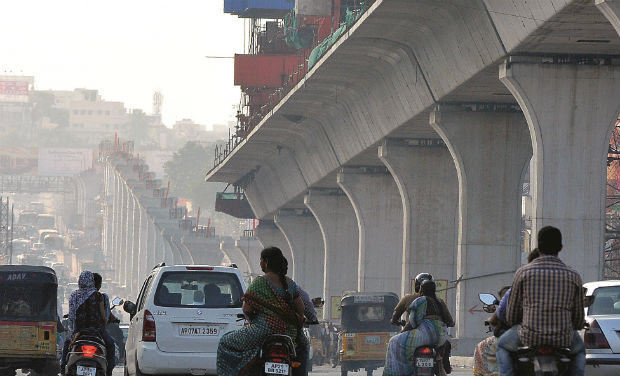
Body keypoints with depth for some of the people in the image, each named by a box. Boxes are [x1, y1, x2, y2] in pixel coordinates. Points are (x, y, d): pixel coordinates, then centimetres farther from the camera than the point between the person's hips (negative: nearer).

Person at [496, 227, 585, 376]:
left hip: (530, 336, -1)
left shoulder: (523, 273, -2)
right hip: (563, 338, 1)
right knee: (579, 349, 37)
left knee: (503, 345, 31)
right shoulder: (573, 276, 2)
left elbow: (511, 314, 6)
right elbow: (578, 319, 8)